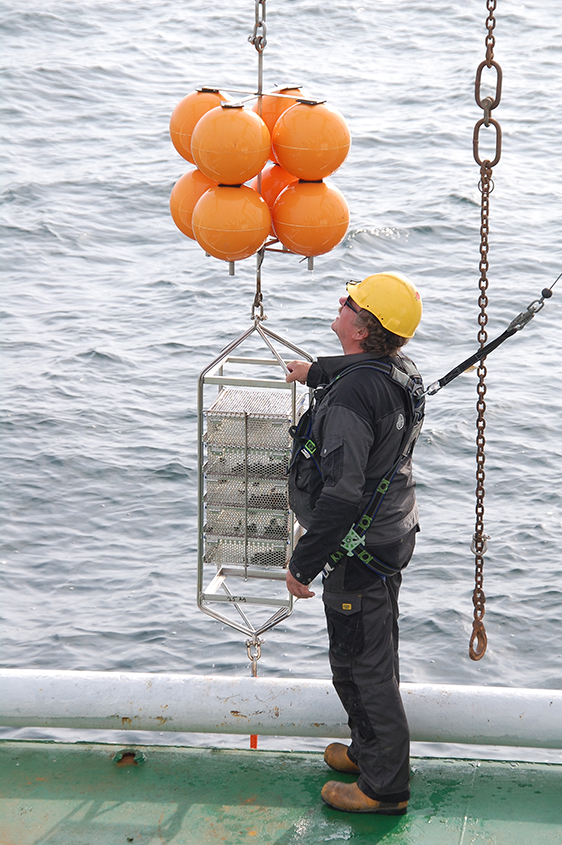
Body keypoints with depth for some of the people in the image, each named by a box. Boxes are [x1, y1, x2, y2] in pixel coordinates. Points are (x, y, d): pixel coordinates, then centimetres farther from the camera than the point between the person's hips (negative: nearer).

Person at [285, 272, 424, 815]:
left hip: (361, 552, -9)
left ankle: (384, 787, 15)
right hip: (392, 535, 9)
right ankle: (371, 750, 41)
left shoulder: (352, 394, -30)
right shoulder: (400, 370, -2)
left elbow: (342, 494, -32)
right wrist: (317, 371, 44)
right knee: (376, 657, 24)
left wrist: (304, 563, -23)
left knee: (361, 666, 4)